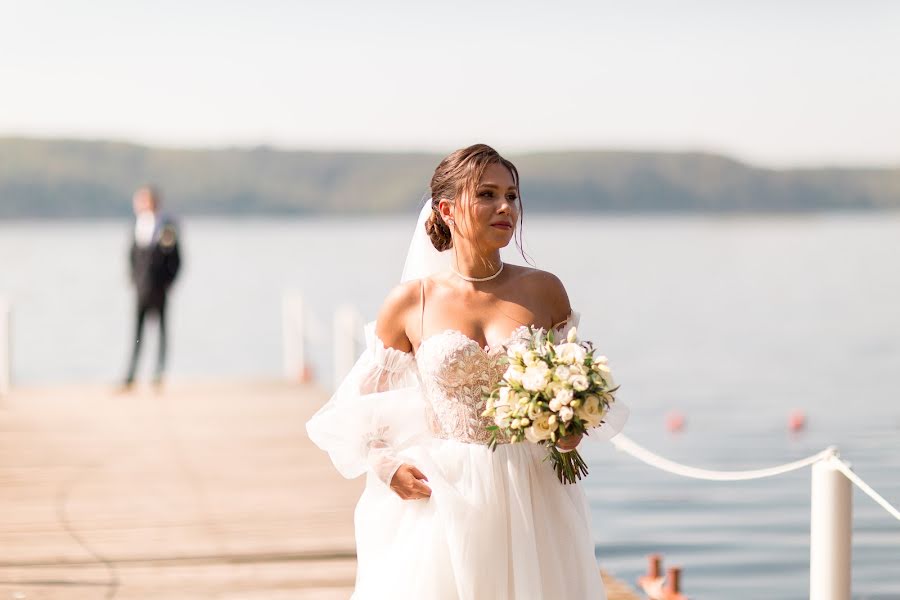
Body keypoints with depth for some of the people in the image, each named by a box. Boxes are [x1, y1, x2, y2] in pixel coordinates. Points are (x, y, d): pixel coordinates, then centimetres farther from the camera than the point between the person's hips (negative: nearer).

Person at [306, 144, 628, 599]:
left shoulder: (543, 291, 3)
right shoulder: (410, 302, 0)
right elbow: (362, 405, 10)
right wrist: (389, 467, -5)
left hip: (530, 497, 1)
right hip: (443, 500, -1)